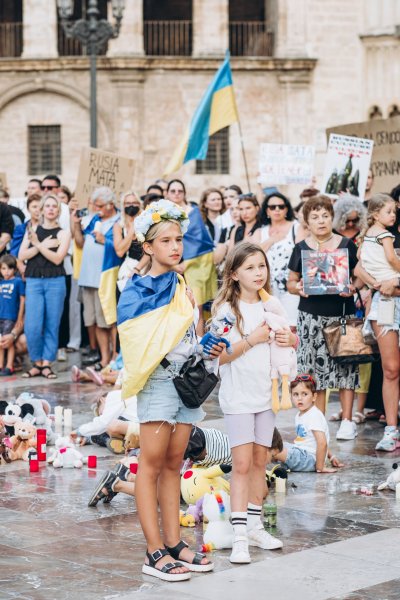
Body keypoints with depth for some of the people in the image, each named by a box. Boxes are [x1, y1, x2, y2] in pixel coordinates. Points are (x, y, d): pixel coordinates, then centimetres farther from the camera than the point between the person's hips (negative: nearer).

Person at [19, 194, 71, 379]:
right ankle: (37, 363, 5)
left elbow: (57, 258, -7)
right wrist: (43, 245, -9)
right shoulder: (31, 231, 12)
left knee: (52, 325, 0)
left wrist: (37, 244, -14)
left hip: (55, 282, -1)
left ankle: (47, 364, 7)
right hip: (34, 281, 1)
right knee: (32, 326, -8)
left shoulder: (63, 234, 6)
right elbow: (21, 255, 1)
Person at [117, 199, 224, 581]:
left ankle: (173, 544, 12)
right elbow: (144, 339, -16)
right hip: (158, 379, -7)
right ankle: (155, 553, -4)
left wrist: (208, 349, 5)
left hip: (187, 377, 7)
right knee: (152, 464, -5)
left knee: (173, 464, 9)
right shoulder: (137, 289, -5)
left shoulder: (183, 285, 16)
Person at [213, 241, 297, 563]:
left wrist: (289, 338, -6)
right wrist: (252, 339, -21)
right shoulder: (225, 309, -9)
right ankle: (240, 536, -8)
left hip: (266, 392, 5)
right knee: (242, 464, -8)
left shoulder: (272, 305, 6)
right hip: (238, 395, -5)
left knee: (260, 461, 12)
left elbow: (293, 339, 16)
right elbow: (220, 356, -15)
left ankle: (254, 525, 22)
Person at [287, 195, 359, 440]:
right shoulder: (301, 248, 6)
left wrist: (354, 288, -13)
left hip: (342, 314, 0)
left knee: (344, 365, -1)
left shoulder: (347, 245, 4)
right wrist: (298, 288, -12)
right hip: (311, 316, 0)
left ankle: (347, 421, 5)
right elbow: (291, 282, 10)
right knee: (315, 367, 0)